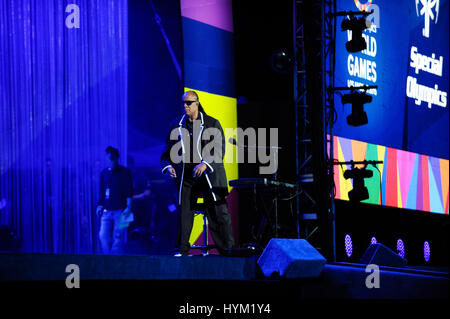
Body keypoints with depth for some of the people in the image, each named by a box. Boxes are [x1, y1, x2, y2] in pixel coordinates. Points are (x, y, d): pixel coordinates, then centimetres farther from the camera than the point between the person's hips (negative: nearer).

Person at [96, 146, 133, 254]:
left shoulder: (125, 172, 0)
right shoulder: (104, 173, 13)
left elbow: (129, 191, -3)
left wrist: (128, 207, -11)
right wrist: (100, 205, 9)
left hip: (120, 210, -4)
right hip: (106, 211, 4)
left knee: (118, 237, -5)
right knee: (103, 235, -4)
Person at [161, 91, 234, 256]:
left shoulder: (212, 124, 1)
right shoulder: (176, 126, 11)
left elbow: (219, 150, -6)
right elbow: (167, 151, 15)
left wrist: (205, 164, -21)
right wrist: (168, 166, -6)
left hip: (209, 175, -2)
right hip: (186, 178, 2)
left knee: (219, 214, -4)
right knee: (184, 213, -2)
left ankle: (227, 250, 2)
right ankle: (182, 251, 5)